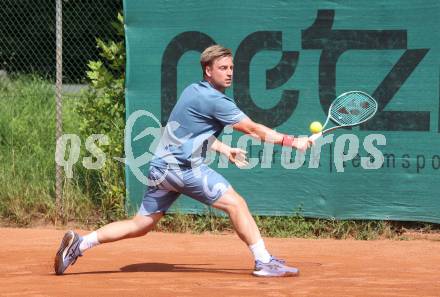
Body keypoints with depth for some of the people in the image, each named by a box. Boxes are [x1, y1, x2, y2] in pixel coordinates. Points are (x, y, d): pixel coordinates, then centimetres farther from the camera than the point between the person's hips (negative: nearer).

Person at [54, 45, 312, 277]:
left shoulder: (193, 92, 17)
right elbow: (254, 130, -11)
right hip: (184, 166, -9)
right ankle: (264, 261, -9)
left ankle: (79, 243, 5)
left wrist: (226, 150, 22)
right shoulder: (214, 100, -12)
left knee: (141, 225, 11)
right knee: (236, 203, -7)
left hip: (162, 167, 9)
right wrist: (292, 142, -7)